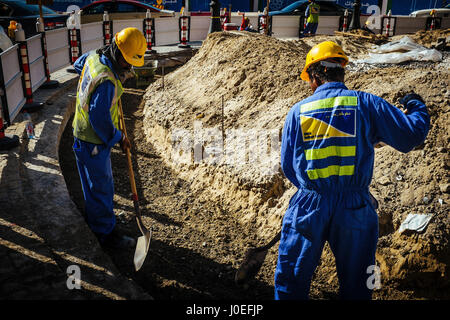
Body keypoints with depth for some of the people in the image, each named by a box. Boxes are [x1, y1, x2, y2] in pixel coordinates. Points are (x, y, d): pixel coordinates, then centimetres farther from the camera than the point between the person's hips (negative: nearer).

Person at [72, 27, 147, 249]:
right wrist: (118, 138, -15)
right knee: (101, 187, 4)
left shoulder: (94, 56, -2)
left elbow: (78, 64, 23)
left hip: (84, 133, 10)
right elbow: (100, 118, -30)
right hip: (93, 141, -10)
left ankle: (94, 222, 43)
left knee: (94, 184, 24)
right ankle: (106, 232, 21)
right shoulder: (106, 81, -31)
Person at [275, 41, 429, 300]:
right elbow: (412, 135, -1)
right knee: (356, 287, 19)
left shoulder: (298, 111, 0)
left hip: (308, 208, 0)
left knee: (291, 281, 16)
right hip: (356, 210, 1)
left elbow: (287, 166, 4)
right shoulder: (366, 103, -3)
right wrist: (417, 106, 20)